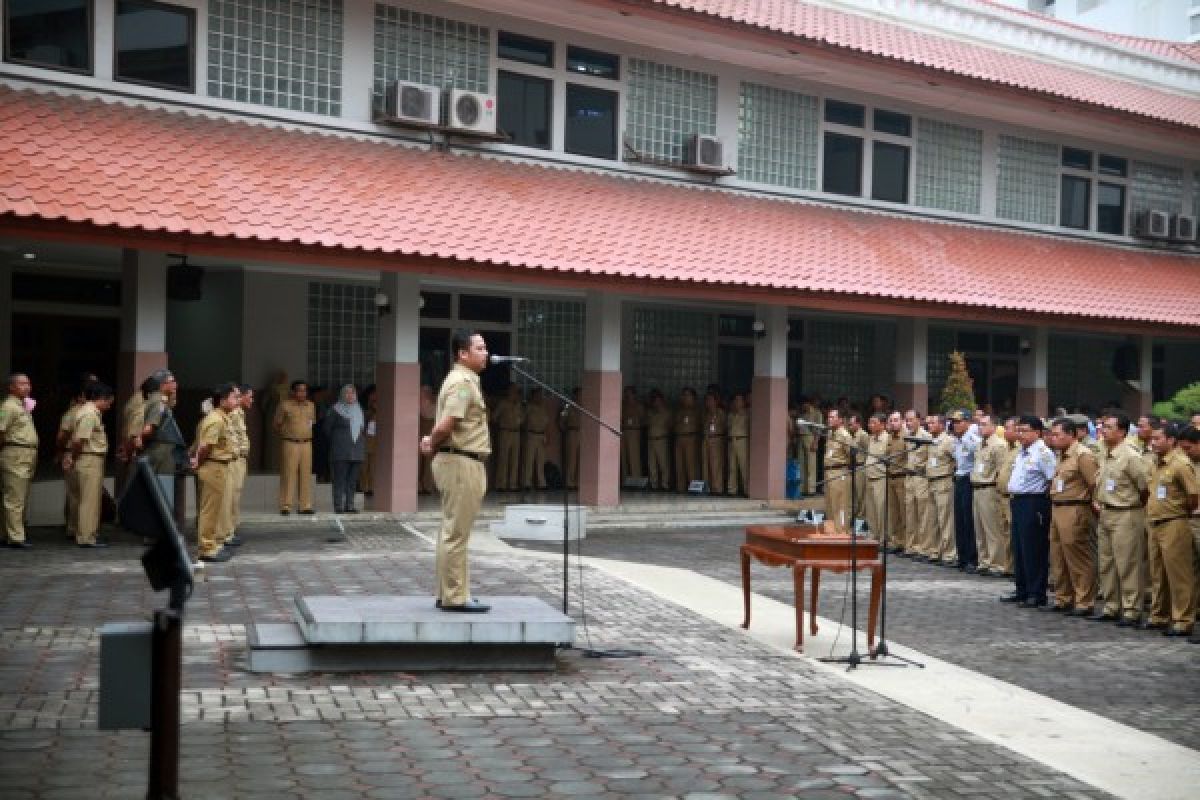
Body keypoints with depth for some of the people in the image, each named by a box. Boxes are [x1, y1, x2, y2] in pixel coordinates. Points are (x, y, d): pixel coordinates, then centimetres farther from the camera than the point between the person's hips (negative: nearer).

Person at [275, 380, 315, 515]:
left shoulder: (311, 406, 12)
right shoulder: (285, 406, -2)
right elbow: (276, 423, 5)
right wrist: (285, 433, 7)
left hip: (307, 444, 4)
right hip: (290, 444, -4)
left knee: (306, 474, 3)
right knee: (288, 474, -5)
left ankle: (305, 505, 7)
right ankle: (285, 505, -2)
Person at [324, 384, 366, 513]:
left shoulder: (359, 410, 17)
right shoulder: (335, 410, -1)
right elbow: (327, 428, 2)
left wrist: (361, 442, 14)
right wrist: (337, 441, 5)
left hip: (357, 451, 6)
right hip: (341, 452, -6)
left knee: (353, 480, 5)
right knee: (340, 479, -7)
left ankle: (349, 504, 10)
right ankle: (338, 506, -6)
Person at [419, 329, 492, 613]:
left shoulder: (464, 380, 18)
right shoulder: (463, 382, -16)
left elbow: (444, 426, 23)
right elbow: (445, 426, -24)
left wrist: (432, 442, 5)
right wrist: (433, 444, -6)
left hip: (461, 463, 11)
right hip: (463, 462, -11)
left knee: (453, 533, 14)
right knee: (456, 534, -5)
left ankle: (449, 594, 21)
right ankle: (455, 597, 0)